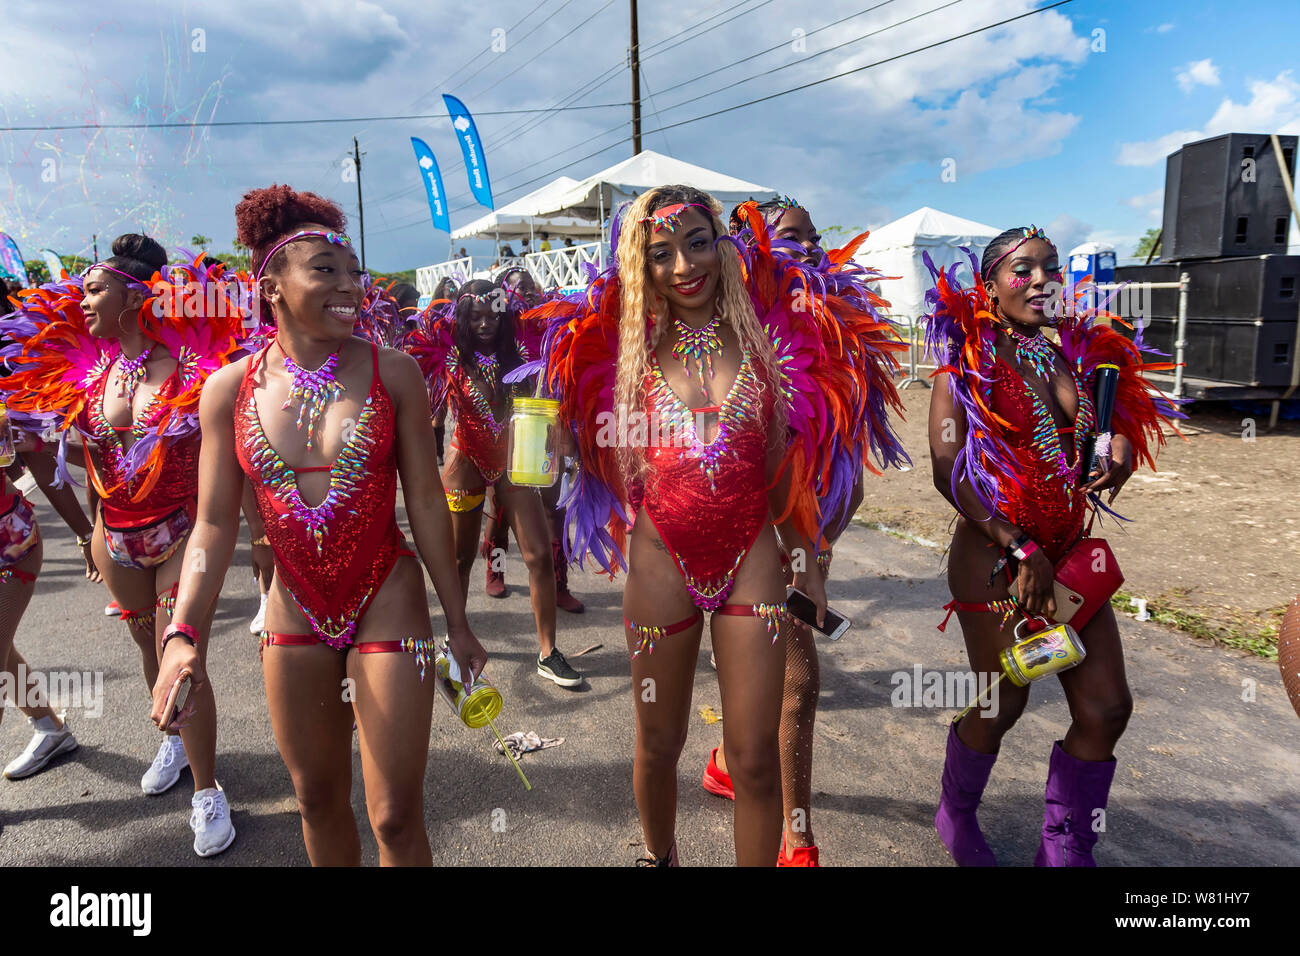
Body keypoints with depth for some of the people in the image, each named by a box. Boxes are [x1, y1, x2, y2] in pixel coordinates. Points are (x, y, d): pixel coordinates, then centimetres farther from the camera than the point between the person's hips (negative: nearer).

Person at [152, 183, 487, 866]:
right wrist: (184, 635, -13)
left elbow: (427, 504, -6)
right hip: (295, 613, 3)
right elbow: (215, 526, -1)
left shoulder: (392, 373, -9)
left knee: (395, 817, 3)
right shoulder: (229, 389, -3)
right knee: (317, 799, 19)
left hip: (387, 604, -2)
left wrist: (457, 623, -2)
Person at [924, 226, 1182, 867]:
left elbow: (1122, 432, 19)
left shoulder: (1078, 353, 10)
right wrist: (1021, 549, -20)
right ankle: (956, 818, 34)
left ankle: (1064, 852, 25)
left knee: (1106, 707, 5)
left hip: (1069, 551, 6)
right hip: (995, 555, -6)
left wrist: (1118, 464, -7)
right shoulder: (968, 363, -7)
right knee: (1001, 704, 4)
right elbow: (948, 473, -16)